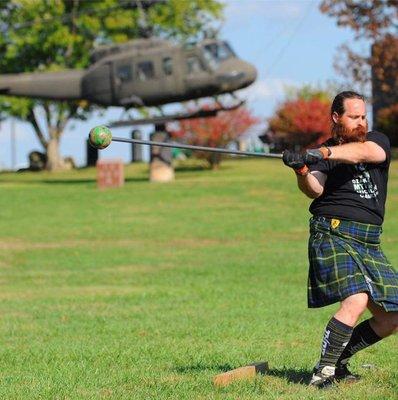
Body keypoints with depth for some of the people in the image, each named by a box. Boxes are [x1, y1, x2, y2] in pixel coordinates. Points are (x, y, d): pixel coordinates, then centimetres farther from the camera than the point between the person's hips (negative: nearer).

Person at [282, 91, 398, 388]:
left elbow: (363, 152, -16)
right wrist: (302, 172, -37)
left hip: (370, 245, 5)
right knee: (356, 300, -27)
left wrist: (322, 154, -32)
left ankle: (339, 360, 20)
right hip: (333, 236, -5)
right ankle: (322, 373, -18)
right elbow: (315, 189, -15)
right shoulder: (322, 153, 4)